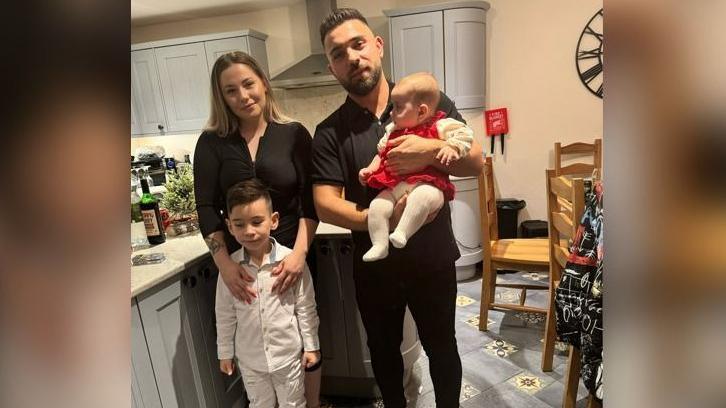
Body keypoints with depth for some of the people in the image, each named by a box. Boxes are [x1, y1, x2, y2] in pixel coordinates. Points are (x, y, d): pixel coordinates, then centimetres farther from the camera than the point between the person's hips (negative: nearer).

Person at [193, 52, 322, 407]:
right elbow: (206, 209, -4)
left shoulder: (294, 135, -2)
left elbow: (309, 201, -6)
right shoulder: (212, 143, 0)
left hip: (291, 258, 0)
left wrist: (299, 252, -19)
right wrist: (224, 263, -17)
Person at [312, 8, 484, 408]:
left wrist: (431, 151, -28)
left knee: (441, 347, 20)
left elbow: (475, 161, -7)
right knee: (384, 350, 23)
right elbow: (325, 205, -13)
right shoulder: (329, 132, -6)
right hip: (374, 266, 1)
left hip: (433, 259, 0)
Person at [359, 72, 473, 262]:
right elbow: (382, 153, 28)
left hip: (427, 184, -5)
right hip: (395, 186, 6)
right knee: (376, 206, -17)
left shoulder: (440, 126, 3)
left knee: (421, 196, -39)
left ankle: (402, 232, -34)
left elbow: (465, 133, -3)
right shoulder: (392, 130, 21)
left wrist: (452, 147, -20)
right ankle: (379, 245, -8)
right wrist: (370, 169, 15)